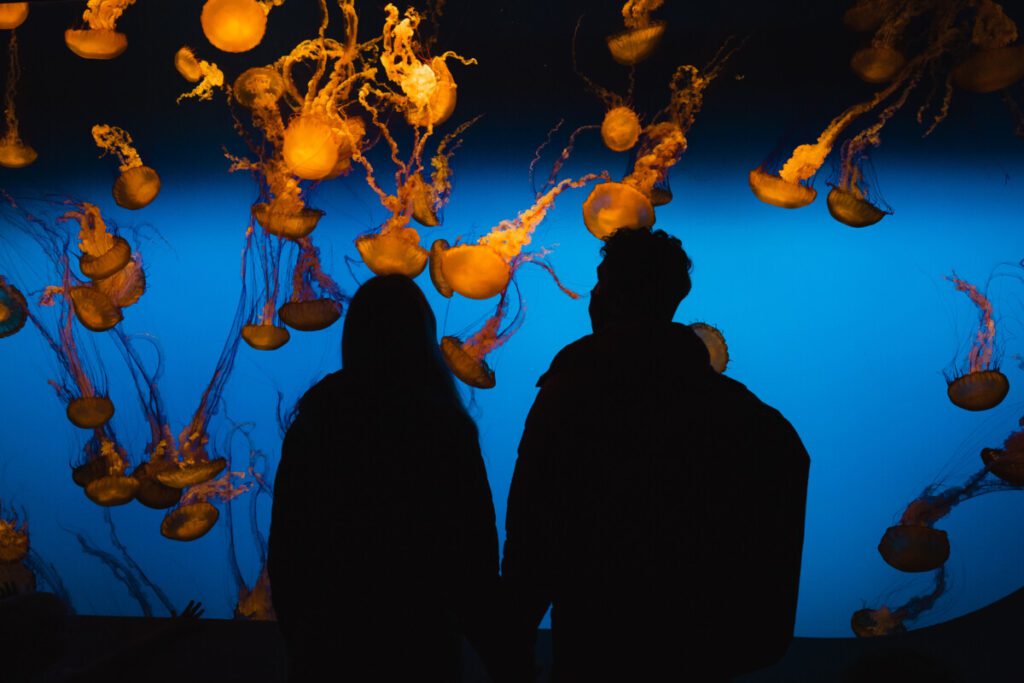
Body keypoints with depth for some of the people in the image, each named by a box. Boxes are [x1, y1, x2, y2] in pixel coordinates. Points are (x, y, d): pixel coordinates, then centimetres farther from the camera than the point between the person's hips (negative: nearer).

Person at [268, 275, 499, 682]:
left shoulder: (312, 424, -8)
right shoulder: (445, 426, -16)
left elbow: (285, 550, 0)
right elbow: (474, 546, -10)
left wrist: (296, 633, 15)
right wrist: (484, 633, 6)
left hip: (327, 637, 2)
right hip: (418, 642, -2)